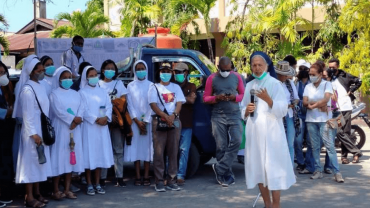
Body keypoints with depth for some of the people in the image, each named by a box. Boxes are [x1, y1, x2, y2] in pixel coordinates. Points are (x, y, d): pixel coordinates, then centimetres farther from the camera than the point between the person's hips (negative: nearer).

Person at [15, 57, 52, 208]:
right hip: (33, 131, -8)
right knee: (31, 161, -3)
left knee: (39, 161, 12)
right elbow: (27, 113, -17)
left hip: (42, 129, 8)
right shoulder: (28, 89, -14)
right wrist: (33, 133, -20)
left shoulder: (40, 87, 10)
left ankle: (37, 193, 21)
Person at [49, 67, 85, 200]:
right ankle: (56, 190, 1)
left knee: (71, 157, 5)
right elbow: (58, 111, -13)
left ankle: (67, 189, 11)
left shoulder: (75, 94, 16)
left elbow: (81, 108, 3)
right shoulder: (54, 94, 0)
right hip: (60, 129, -5)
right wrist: (73, 118, -16)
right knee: (59, 157, -5)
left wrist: (78, 119, -15)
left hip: (74, 130, 5)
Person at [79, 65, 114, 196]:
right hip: (89, 127, -5)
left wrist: (106, 117, -11)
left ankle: (97, 184, 14)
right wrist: (96, 119, -17)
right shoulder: (82, 92, 0)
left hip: (102, 127, 5)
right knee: (89, 155, -4)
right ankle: (89, 185, 3)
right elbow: (84, 110, -9)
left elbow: (109, 106, 7)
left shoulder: (102, 91, 15)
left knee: (101, 154, 6)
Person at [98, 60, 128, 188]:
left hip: (117, 119, 2)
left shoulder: (119, 83, 15)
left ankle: (119, 177, 4)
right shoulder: (98, 84, 8)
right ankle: (102, 178, 2)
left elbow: (123, 101, 6)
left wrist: (115, 115, -9)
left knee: (118, 149, 1)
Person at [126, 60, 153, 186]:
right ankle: (138, 177, 5)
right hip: (135, 122, 1)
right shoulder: (130, 86, 7)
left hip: (148, 121, -1)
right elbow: (130, 105, 2)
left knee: (147, 147, -1)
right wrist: (137, 121, -8)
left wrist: (145, 121, -9)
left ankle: (146, 176, 4)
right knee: (136, 148, 0)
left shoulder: (151, 85, 3)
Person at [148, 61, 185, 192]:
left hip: (174, 121, 3)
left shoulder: (176, 87, 15)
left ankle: (171, 180, 9)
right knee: (159, 152, -4)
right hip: (159, 121, -3)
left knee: (173, 152, 3)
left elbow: (179, 103, 4)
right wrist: (165, 116, -18)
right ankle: (159, 181, 0)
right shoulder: (154, 88, 7)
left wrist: (173, 115, -16)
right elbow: (153, 104, -5)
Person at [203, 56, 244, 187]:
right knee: (221, 146, 0)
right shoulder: (212, 78, 3)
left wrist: (235, 97, -10)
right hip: (218, 116, -1)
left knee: (236, 141, -15)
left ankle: (219, 168, -3)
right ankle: (227, 176, 9)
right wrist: (217, 98, -14)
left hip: (234, 115, 1)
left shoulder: (236, 77, 7)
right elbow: (205, 98, 5)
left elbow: (243, 94, 11)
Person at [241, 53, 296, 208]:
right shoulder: (249, 86, 14)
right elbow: (243, 110, 19)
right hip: (254, 132, 5)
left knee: (273, 168, -5)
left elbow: (283, 110, -8)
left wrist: (268, 100, -23)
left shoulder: (275, 83, -2)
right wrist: (246, 111, -4)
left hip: (271, 132, -5)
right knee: (258, 168, 7)